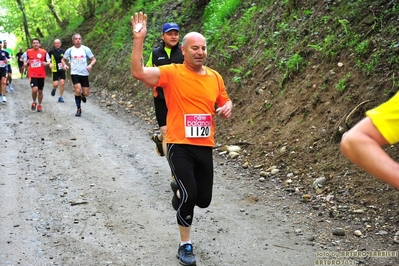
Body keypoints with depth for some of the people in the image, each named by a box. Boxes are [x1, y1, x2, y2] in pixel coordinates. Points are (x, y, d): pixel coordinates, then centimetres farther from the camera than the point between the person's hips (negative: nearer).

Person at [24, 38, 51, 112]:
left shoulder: (44, 52, -2)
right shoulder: (28, 52, 2)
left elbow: (49, 62, 4)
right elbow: (25, 60, 15)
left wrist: (46, 63, -19)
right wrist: (25, 64, -7)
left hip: (41, 75, 1)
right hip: (32, 75, -1)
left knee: (40, 91, 11)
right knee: (34, 89, -18)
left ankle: (39, 105, 32)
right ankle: (34, 102, 10)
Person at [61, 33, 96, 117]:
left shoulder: (86, 49, 0)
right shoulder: (70, 50, 1)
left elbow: (93, 59, 4)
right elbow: (63, 59, 13)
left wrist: (90, 65, -17)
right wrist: (64, 65, -9)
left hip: (84, 74, 1)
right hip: (74, 74, -1)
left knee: (86, 94, 1)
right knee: (78, 91, -18)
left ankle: (82, 95, 41)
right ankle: (78, 109, 0)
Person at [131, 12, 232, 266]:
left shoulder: (215, 77, 6)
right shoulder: (172, 73, -8)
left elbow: (225, 101, 21)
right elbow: (138, 72, -20)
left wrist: (227, 108, -3)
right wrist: (139, 40, -29)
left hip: (205, 146, 5)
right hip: (180, 145, -4)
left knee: (203, 199, 10)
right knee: (189, 195, -12)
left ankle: (181, 191, 47)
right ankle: (185, 245, 11)